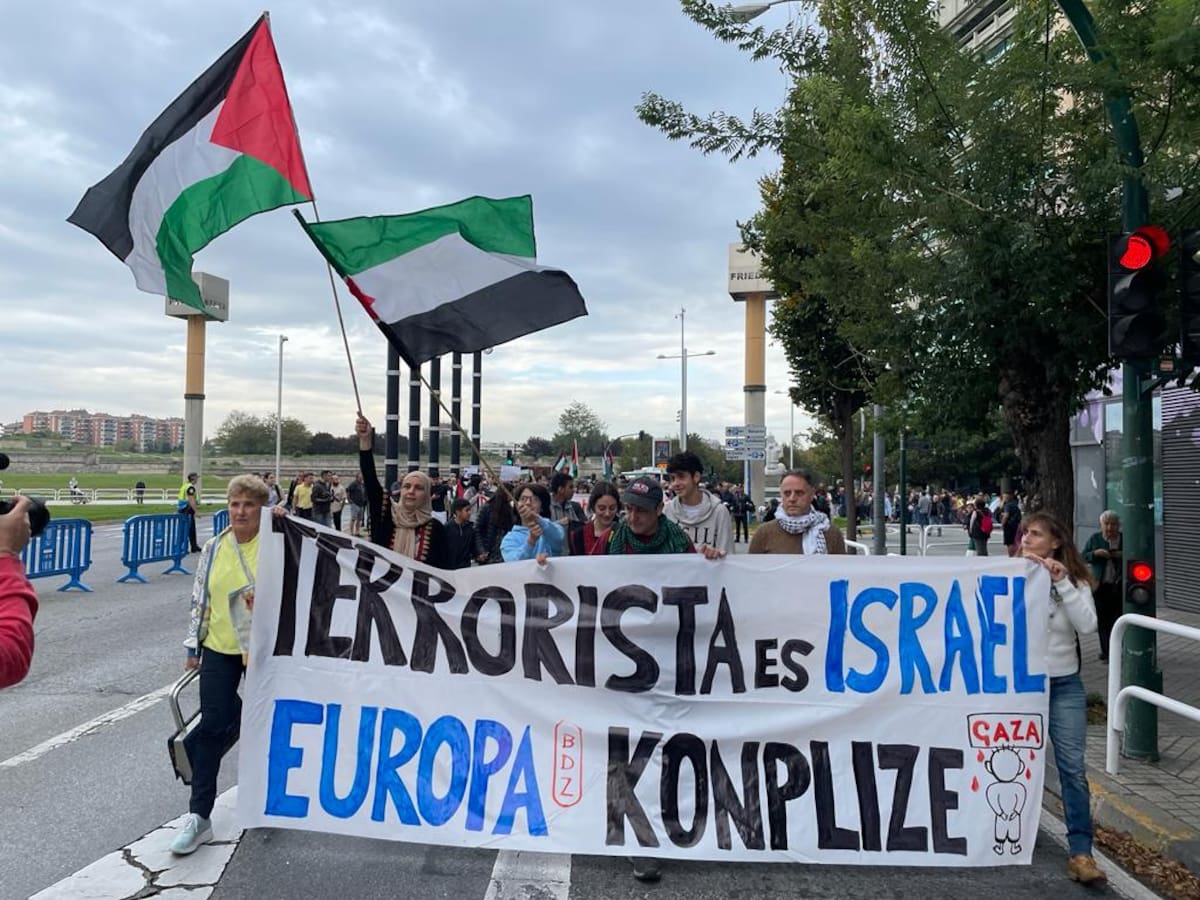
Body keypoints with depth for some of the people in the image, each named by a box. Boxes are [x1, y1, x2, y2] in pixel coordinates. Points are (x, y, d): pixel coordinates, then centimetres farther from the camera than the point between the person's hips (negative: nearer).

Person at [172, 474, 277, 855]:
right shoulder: (214, 547, 1)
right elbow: (200, 600, 8)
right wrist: (193, 647, 9)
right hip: (220, 649, 2)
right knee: (213, 726, 0)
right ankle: (199, 816, 7)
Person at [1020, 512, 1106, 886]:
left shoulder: (1074, 579, -2)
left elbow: (1087, 625, -16)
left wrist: (1061, 583, -23)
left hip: (1064, 684, 0)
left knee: (1073, 767, -5)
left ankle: (1080, 853, 1)